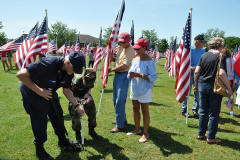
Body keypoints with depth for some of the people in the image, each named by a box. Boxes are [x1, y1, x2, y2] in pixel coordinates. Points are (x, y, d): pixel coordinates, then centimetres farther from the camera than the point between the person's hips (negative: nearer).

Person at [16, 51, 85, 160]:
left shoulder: (69, 71, -11)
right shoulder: (49, 63, -36)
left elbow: (66, 90, 2)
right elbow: (21, 75, -35)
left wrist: (77, 105, -4)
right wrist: (39, 91, -32)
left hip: (49, 93, 7)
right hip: (32, 93, -7)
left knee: (58, 117, 12)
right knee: (40, 122, 0)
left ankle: (63, 142, 33)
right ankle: (39, 149, 24)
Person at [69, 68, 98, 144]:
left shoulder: (91, 80, -22)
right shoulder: (76, 81, -36)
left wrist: (87, 94, -22)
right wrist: (79, 100, -39)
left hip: (85, 95, 4)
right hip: (74, 96, -4)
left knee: (92, 110, -2)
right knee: (75, 114, -15)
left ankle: (91, 130, 19)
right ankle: (77, 133, 8)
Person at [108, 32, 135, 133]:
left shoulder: (130, 50, -14)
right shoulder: (121, 48, 15)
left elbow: (124, 65, -22)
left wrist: (111, 70, -17)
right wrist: (111, 57, 3)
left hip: (124, 76, -10)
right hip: (117, 75, 10)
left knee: (120, 101, -8)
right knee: (116, 100, 18)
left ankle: (120, 125, 2)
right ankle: (122, 119, 34)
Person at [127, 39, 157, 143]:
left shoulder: (149, 61, -12)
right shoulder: (135, 60, 9)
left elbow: (153, 77, -15)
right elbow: (130, 73, 15)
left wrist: (140, 75, -25)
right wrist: (131, 75, -9)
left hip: (145, 90, -7)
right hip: (134, 89, 7)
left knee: (145, 111, 2)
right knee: (135, 109, 16)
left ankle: (145, 133, 15)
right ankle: (137, 129, 33)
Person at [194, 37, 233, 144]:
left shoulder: (203, 56, 6)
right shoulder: (221, 56, -8)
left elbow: (196, 72, 3)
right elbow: (222, 74, -18)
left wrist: (196, 85, 14)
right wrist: (229, 89, -12)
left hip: (202, 86, 5)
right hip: (214, 87, -5)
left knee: (203, 112, 15)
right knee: (214, 114, 6)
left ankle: (201, 134, 24)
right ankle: (211, 138, 14)